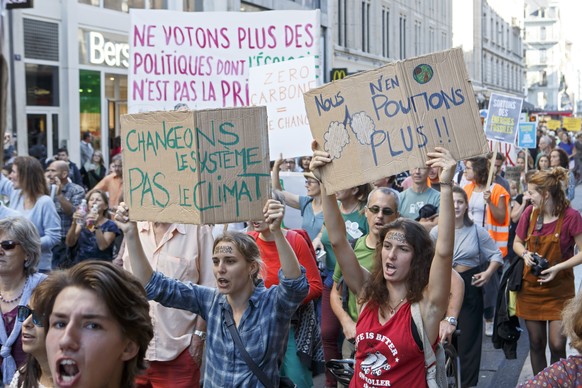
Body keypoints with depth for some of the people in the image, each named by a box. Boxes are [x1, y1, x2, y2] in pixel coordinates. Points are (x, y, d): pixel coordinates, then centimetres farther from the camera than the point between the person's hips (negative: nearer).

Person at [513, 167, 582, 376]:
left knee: (557, 345, -5)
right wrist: (525, 254, -10)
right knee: (536, 344, 10)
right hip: (531, 287, 4)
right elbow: (517, 243, 11)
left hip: (560, 290, -3)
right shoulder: (530, 212, -2)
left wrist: (558, 267, -21)